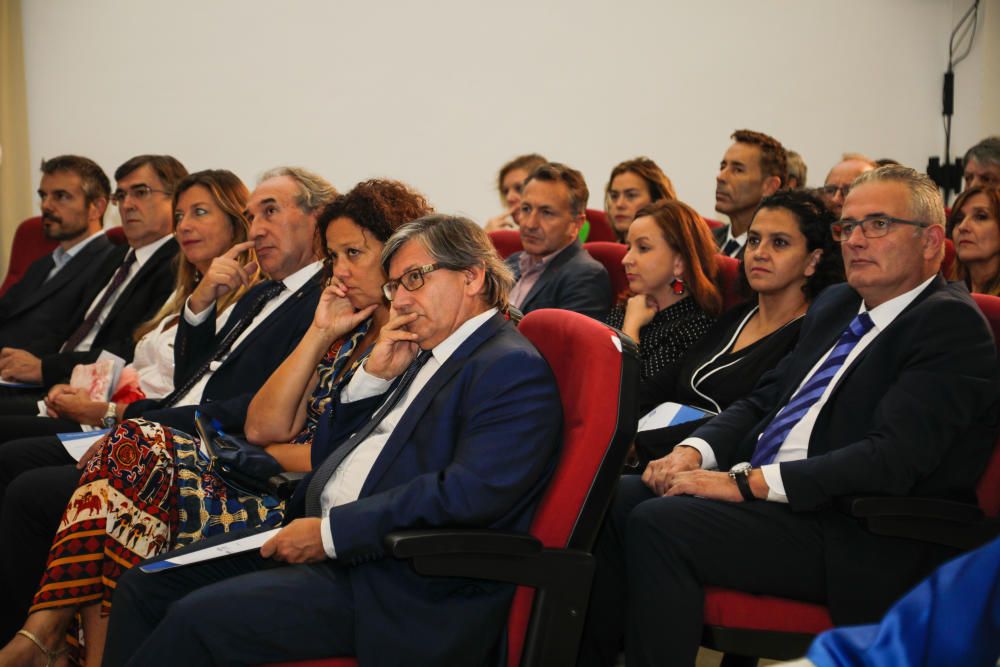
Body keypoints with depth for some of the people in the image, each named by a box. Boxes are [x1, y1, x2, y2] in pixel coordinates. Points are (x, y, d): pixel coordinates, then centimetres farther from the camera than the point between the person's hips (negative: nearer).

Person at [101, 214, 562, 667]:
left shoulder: (514, 368, -9)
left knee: (199, 616, -22)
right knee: (144, 586, 1)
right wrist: (374, 376, 6)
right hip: (330, 546, 9)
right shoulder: (423, 359, 19)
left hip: (405, 590, -9)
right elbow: (326, 456, 22)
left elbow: (471, 492, -24)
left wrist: (331, 532, -20)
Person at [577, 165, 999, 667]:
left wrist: (746, 482, -22)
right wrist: (695, 451, 0)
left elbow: (889, 460, -21)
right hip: (763, 495, 9)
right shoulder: (836, 305, 17)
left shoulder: (952, 323, -11)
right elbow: (765, 400, 21)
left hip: (857, 539, -8)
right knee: (613, 499, -8)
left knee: (659, 522, -25)